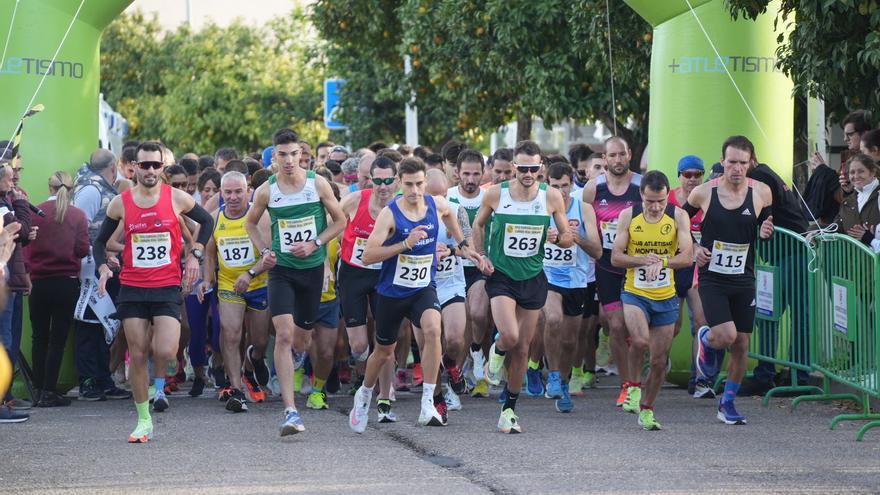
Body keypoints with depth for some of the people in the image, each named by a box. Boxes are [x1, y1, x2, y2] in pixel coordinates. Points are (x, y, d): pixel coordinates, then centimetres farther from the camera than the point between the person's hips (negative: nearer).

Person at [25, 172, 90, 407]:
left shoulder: (35, 213, -3)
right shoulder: (78, 215, -4)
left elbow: (26, 248, -4)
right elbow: (83, 250, -6)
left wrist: (30, 271, 10)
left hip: (39, 281, 1)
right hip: (67, 281, -1)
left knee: (39, 338, 11)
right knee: (58, 339, 2)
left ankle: (39, 390, 12)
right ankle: (49, 392, -3)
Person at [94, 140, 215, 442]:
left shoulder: (177, 199, -2)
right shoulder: (120, 203, 1)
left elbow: (207, 222, 14)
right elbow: (101, 240, 12)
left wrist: (195, 255, 2)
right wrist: (103, 268, -5)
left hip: (167, 286, -1)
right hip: (132, 288, 2)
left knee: (165, 350, -19)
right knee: (136, 355, 2)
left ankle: (159, 385, 15)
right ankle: (143, 420, 12)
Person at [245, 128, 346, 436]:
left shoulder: (318, 184, -5)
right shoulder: (267, 191, -4)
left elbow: (340, 221, 4)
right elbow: (251, 223, 13)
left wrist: (314, 244, -10)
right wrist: (264, 251, -3)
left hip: (312, 268, 1)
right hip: (281, 269, -1)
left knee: (302, 339, 11)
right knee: (283, 335, -17)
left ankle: (300, 352, 54)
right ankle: (290, 411, -19)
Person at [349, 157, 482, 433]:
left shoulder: (437, 205, -5)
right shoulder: (390, 214, -18)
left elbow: (448, 214, 24)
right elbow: (367, 256, -24)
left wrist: (463, 245, 23)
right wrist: (406, 244, -30)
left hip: (424, 289, 2)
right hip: (392, 292, -1)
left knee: (432, 329, -29)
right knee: (384, 351, 14)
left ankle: (428, 405, -28)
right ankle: (365, 395, 46)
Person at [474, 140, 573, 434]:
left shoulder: (551, 197, -4)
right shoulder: (496, 194, -6)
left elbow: (568, 239, 4)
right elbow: (478, 224, 12)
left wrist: (557, 238, -18)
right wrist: (481, 257, 0)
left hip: (533, 278, 2)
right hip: (501, 275, -2)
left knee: (523, 349, 7)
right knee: (510, 336, -24)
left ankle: (509, 409, 21)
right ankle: (497, 352, 14)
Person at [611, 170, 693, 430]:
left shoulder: (678, 216, -6)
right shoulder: (628, 216, -5)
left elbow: (687, 257, -13)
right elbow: (616, 257, -5)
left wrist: (661, 261, -31)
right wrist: (644, 259, -21)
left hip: (666, 298, 2)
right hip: (635, 294, -2)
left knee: (659, 360, 6)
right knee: (640, 340, -29)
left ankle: (646, 409, 27)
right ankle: (634, 386, -3)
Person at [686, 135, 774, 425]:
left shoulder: (761, 193, -3)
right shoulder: (704, 193, -7)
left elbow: (767, 227, 13)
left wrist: (768, 233, -10)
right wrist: (693, 249, -3)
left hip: (743, 280, 3)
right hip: (712, 278, -3)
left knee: (742, 345, 4)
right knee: (727, 335, -20)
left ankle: (727, 403, 22)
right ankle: (706, 339, 17)